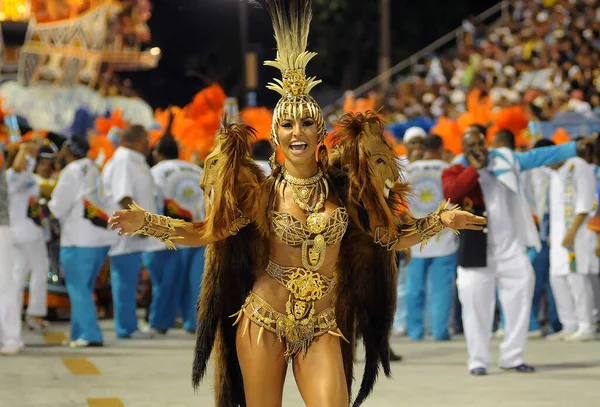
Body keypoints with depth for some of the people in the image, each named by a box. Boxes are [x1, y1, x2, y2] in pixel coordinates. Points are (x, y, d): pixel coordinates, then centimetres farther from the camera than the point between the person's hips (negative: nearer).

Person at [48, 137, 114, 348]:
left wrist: (47, 204, 13)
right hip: (102, 237, 8)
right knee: (84, 289, 15)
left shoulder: (71, 172, -8)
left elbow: (59, 208, -9)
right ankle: (79, 334, 17)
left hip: (79, 239, -8)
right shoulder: (93, 170, 14)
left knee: (78, 289, -4)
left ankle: (90, 336, -9)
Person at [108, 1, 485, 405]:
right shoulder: (262, 191, -1)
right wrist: (145, 221, -10)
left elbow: (389, 237, 9)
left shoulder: (344, 187, 3)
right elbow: (207, 232, 0)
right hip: (264, 321, -1)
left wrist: (442, 220, 0)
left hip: (322, 326, 1)